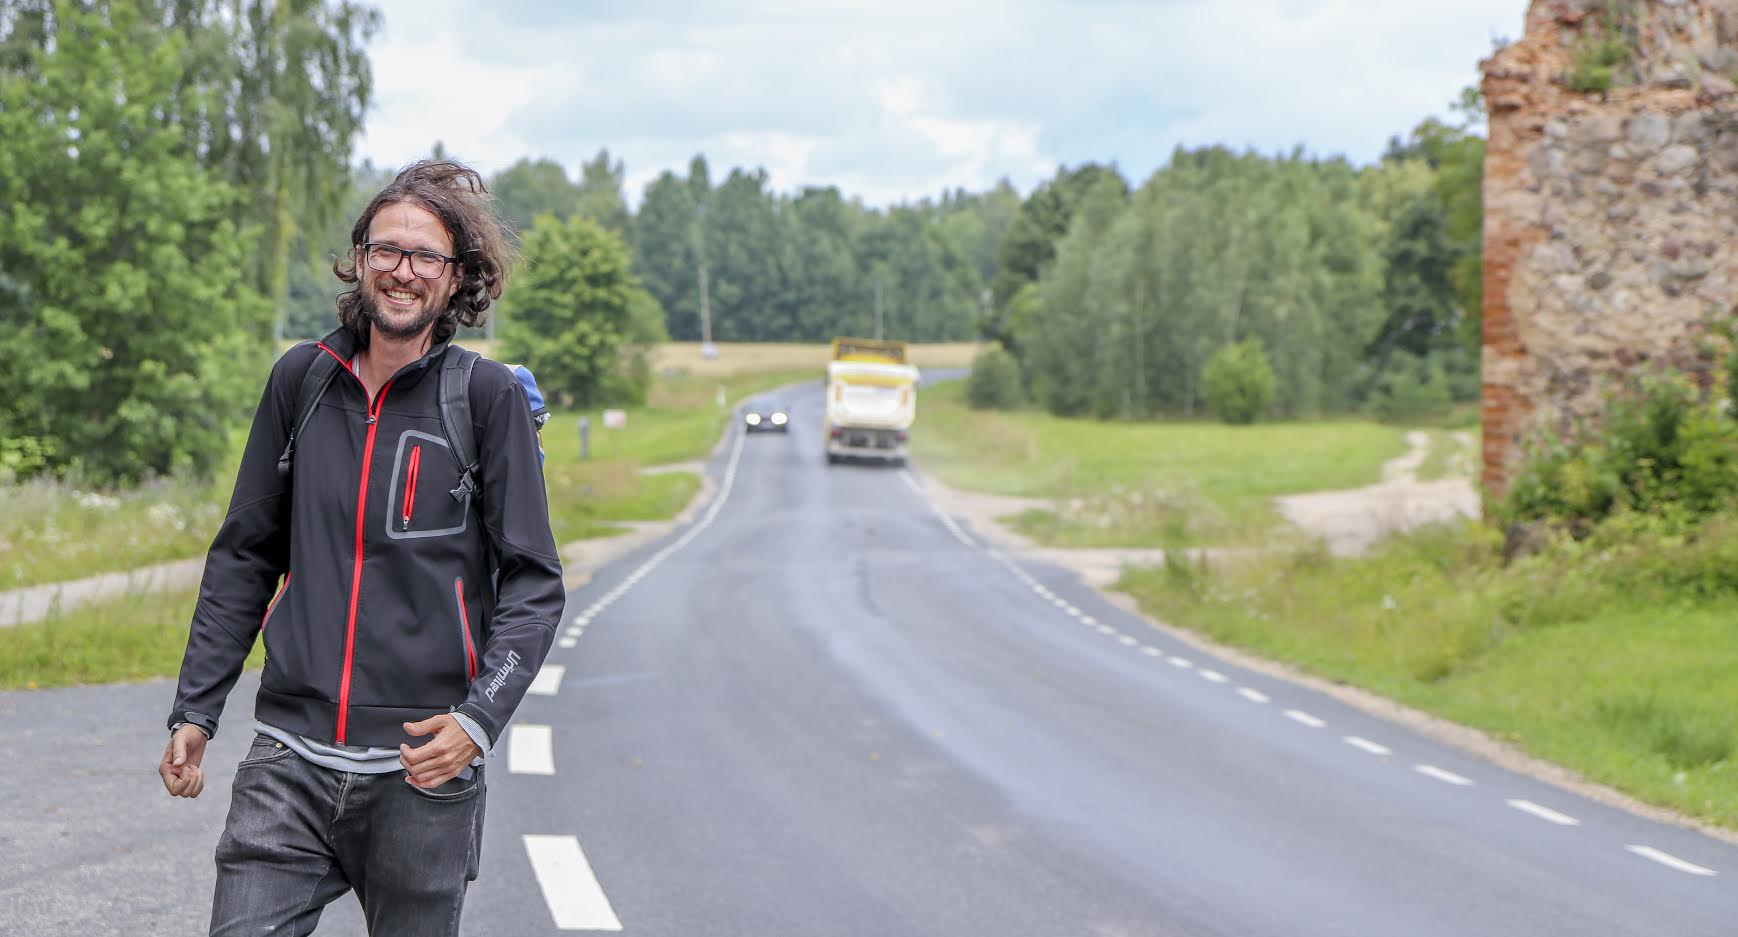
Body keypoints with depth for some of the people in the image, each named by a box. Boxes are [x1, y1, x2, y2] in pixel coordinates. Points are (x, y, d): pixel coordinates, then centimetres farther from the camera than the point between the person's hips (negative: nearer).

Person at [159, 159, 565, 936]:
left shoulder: (488, 396, -1)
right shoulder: (301, 379, 8)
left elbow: (532, 582, -1)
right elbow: (243, 558, 16)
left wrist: (482, 717, -16)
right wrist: (194, 711, 11)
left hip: (421, 767, -2)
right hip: (289, 762, 2)